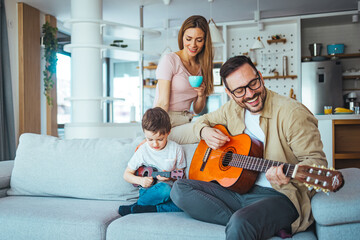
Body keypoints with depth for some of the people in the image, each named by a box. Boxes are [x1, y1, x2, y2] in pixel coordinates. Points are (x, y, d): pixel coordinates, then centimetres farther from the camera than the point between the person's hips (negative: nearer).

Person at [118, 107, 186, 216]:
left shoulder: (176, 149, -1)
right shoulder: (143, 151, -2)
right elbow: (127, 174, 7)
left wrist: (170, 177, -14)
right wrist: (140, 180, -13)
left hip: (170, 189, 3)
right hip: (148, 191, -3)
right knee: (165, 189, -37)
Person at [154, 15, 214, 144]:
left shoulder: (202, 67, 14)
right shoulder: (170, 60, -5)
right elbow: (163, 103, -13)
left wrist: (202, 94, -5)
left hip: (186, 123, 7)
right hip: (168, 125, -6)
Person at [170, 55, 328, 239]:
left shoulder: (292, 113, -14)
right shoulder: (233, 109, 8)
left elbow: (317, 160, -14)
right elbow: (204, 120, 25)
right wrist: (205, 131, 0)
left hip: (281, 196, -9)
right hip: (236, 187, 9)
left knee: (241, 224, -40)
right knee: (180, 189, -12)